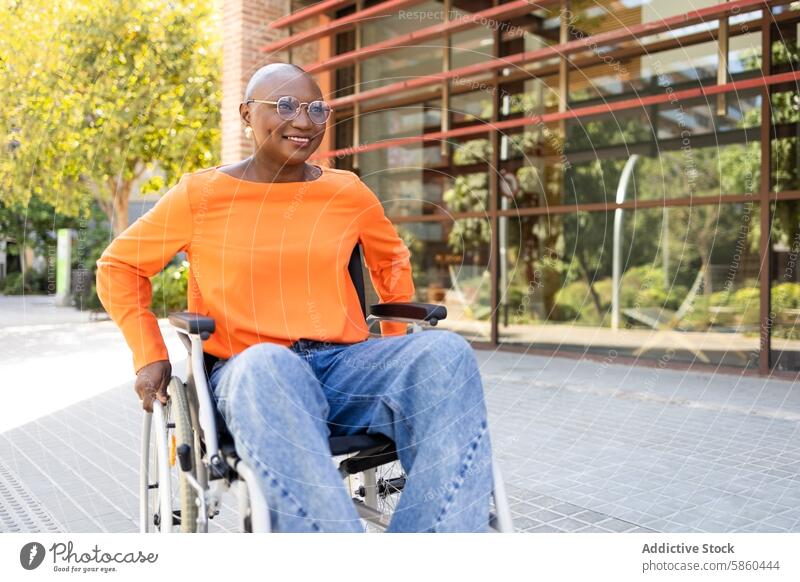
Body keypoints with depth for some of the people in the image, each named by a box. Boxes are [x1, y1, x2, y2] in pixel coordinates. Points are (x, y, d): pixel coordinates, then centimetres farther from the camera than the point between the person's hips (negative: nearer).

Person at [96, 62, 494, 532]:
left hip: (348, 365, 3)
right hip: (251, 373, -2)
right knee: (266, 364, -40)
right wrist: (151, 357, 5)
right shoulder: (202, 194, 4)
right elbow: (119, 266, 15)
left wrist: (398, 351, 17)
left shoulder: (348, 193, 10)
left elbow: (391, 260, 28)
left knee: (446, 352, -27)